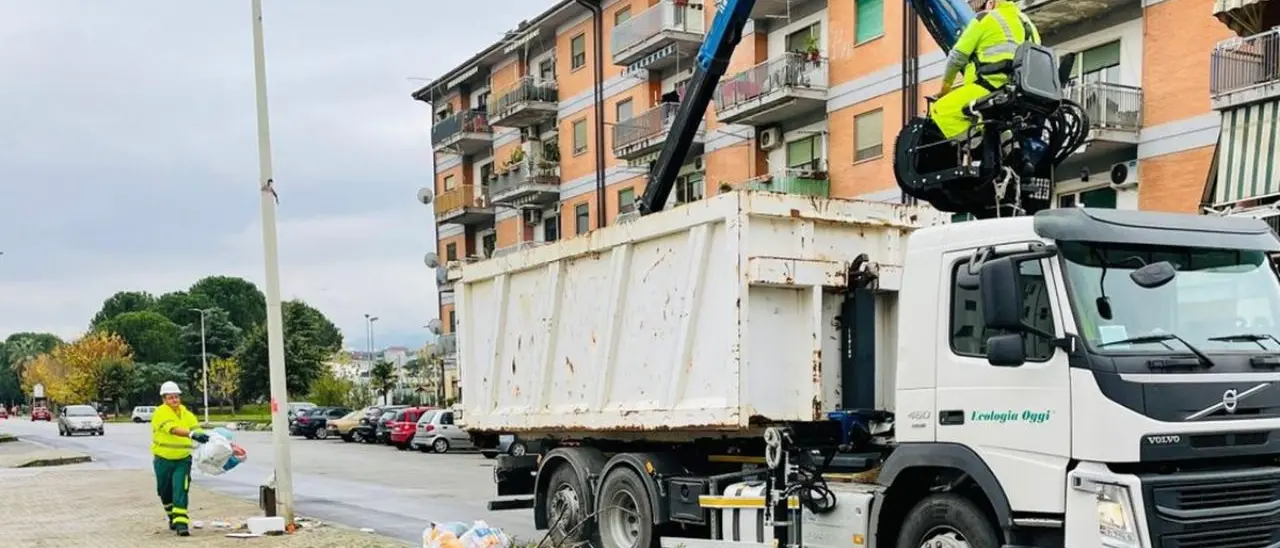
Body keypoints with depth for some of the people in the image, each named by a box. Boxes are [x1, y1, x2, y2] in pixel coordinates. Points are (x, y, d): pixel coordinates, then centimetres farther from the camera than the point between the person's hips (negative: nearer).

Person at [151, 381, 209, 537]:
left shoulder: (187, 414, 1)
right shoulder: (160, 413, -13)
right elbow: (173, 429, -31)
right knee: (165, 491, 15)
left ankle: (181, 522, -15)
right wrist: (191, 434, -47)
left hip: (183, 459, 1)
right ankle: (172, 517, 39)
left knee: (180, 490, -12)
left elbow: (197, 430, -9)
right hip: (163, 460, -1)